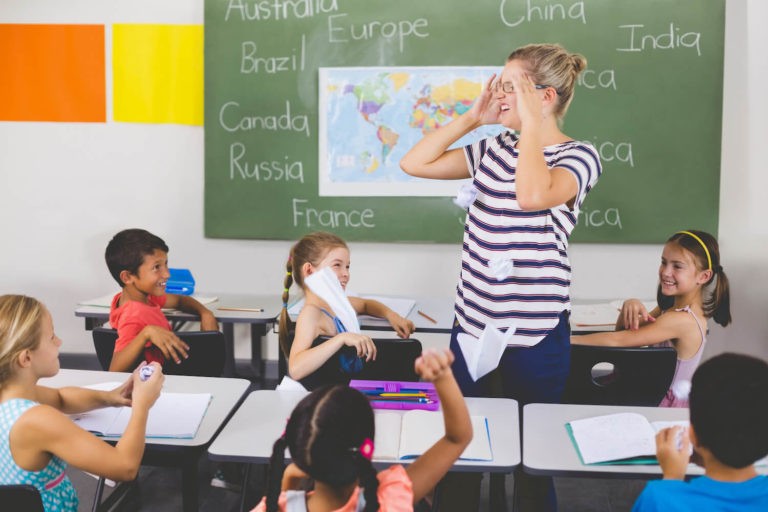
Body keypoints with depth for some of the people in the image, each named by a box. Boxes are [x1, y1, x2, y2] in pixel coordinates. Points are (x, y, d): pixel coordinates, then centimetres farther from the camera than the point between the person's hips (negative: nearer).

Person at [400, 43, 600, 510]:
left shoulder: (579, 157, -8)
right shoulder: (494, 149, 9)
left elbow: (532, 196, -30)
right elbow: (415, 163, 7)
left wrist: (530, 122, -19)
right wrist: (473, 117, 3)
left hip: (535, 335, -5)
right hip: (472, 323, 6)